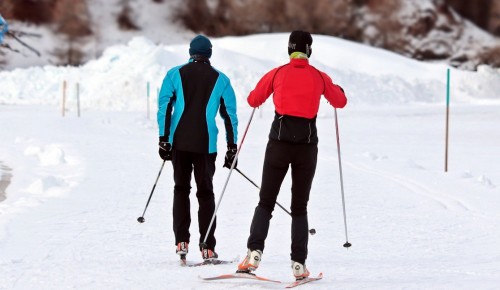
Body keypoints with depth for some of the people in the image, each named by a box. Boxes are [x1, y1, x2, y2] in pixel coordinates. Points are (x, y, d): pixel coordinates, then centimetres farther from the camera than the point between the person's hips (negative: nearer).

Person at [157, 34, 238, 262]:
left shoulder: (175, 75, 5)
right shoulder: (220, 80, 6)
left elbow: (164, 106, -2)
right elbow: (230, 114, 5)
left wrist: (164, 139, -2)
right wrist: (232, 147, 8)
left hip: (179, 141, 0)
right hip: (206, 144, 0)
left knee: (181, 189, 13)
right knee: (205, 192, 6)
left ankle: (181, 241, 0)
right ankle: (207, 247, -2)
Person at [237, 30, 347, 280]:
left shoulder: (277, 74, 1)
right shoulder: (319, 77, 3)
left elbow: (253, 100, 12)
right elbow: (340, 102, 18)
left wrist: (265, 90, 34)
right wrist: (336, 90, 40)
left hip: (279, 144, -1)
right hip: (307, 145, 1)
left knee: (266, 202, 6)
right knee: (299, 207, 9)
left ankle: (255, 251, -14)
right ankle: (298, 264, 1)